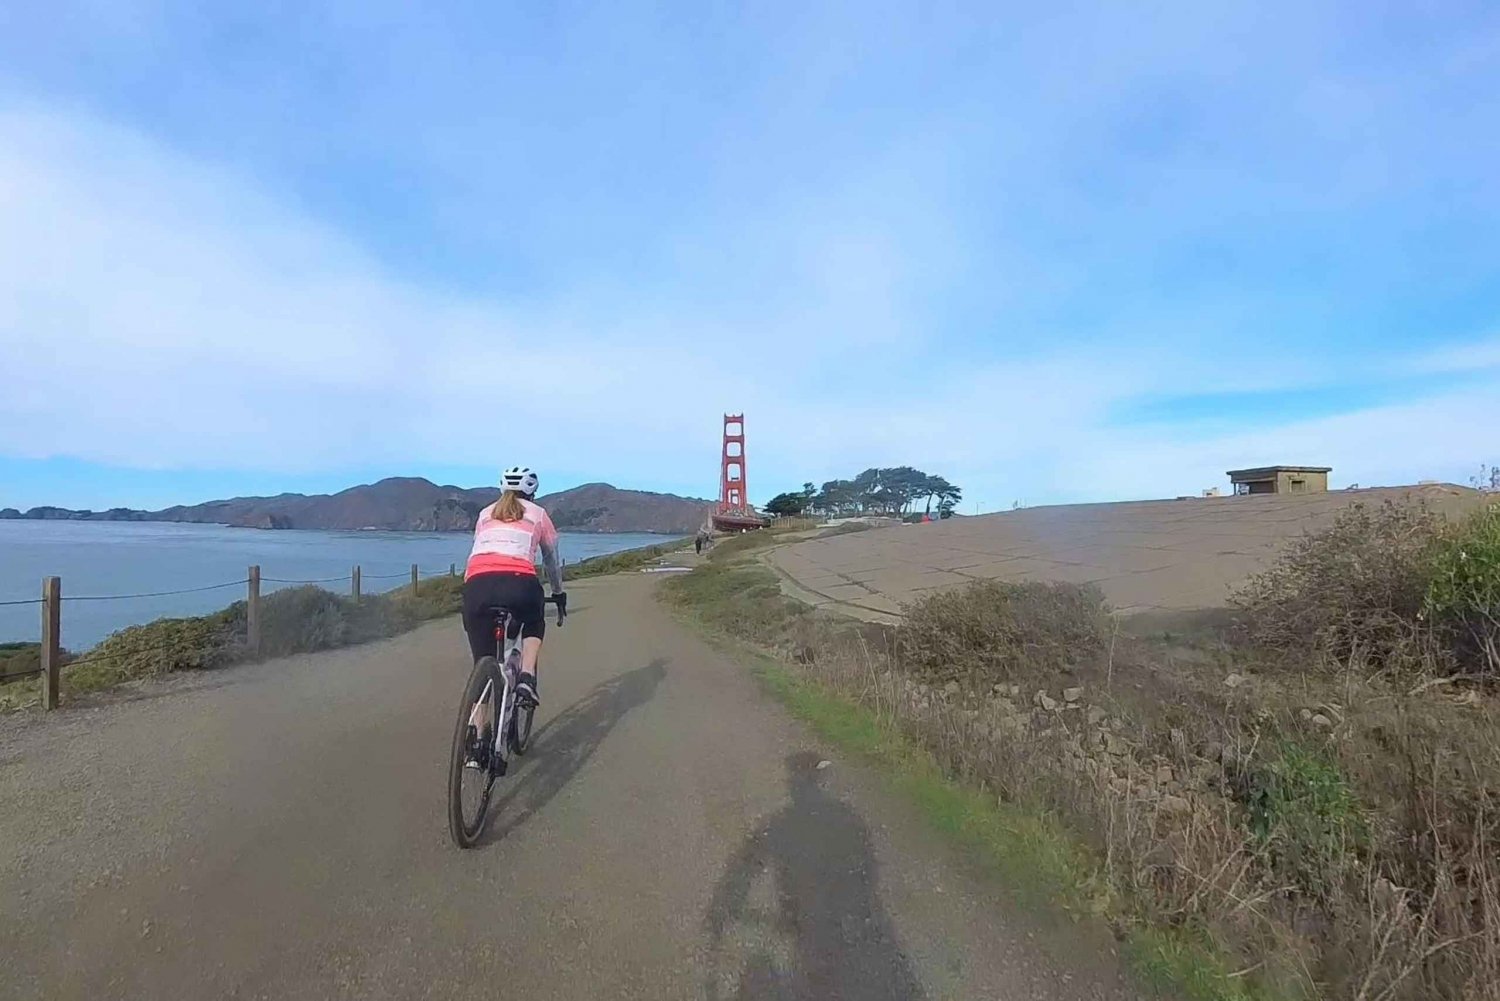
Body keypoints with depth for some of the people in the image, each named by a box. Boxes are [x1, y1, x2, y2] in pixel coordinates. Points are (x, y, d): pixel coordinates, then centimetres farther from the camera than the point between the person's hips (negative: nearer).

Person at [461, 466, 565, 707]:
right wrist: (559, 592, 45)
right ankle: (527, 678, 8)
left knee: (483, 663, 15)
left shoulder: (485, 513, 31)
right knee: (535, 625, 31)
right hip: (519, 581, -2)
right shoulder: (537, 513, 24)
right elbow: (551, 559, 31)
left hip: (477, 583, 2)